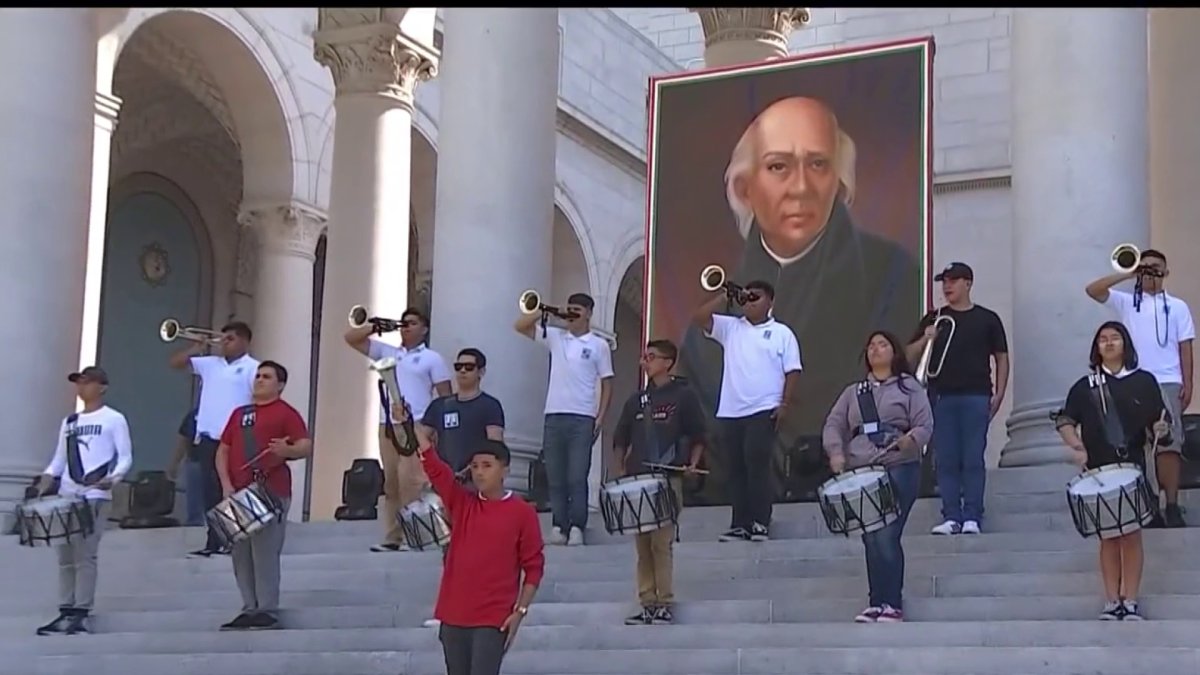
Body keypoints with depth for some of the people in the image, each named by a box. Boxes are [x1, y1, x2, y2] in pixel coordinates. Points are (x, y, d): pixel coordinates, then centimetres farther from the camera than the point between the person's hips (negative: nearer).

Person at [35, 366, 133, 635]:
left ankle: (81, 613, -10)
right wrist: (46, 479, 1)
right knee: (65, 556, 4)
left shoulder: (113, 419, 2)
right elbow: (59, 460, 19)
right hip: (66, 496, 6)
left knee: (85, 554, -11)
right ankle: (65, 612, 8)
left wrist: (113, 478, -22)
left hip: (96, 497, -6)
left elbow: (126, 457, -4)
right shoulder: (69, 422, 19)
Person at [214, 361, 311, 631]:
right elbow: (223, 450, 18)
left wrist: (287, 451, -31)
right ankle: (250, 609, 14)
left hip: (271, 493, -7)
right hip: (238, 494, 7)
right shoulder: (239, 414, 20)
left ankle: (267, 612, -5)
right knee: (241, 555, 8)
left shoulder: (286, 413, 1)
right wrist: (226, 483, 3)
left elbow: (306, 446, -9)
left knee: (265, 553, -8)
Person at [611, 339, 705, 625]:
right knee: (643, 545, 4)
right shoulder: (637, 400, 16)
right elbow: (621, 438, 19)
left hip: (668, 480, -5)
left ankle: (665, 604, -5)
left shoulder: (682, 396, 3)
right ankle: (647, 604, 7)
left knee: (661, 543, -10)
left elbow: (698, 437, 4)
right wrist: (620, 470, 9)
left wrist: (692, 464, -10)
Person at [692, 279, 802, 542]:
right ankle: (740, 525, 7)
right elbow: (699, 318, 5)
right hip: (730, 411, 4)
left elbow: (793, 371, 1)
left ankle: (760, 524, -7)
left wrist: (785, 404, -9)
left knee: (758, 464, -10)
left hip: (764, 411, -4)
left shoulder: (782, 333, 5)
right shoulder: (730, 327, 13)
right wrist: (723, 297, 0)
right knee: (736, 468, 4)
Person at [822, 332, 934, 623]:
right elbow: (833, 425, 13)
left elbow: (925, 426, 3)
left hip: (898, 470, -4)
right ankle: (876, 603, 5)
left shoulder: (909, 387, 12)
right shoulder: (853, 392, 23)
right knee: (870, 539, 0)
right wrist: (836, 452, -7)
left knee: (886, 538, -14)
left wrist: (911, 439, -19)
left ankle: (892, 604, -10)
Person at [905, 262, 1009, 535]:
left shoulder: (987, 319, 9)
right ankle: (951, 517, 3)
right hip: (941, 397, 2)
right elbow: (910, 357, 13)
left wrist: (999, 393, -1)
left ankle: (972, 518, -1)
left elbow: (1001, 358, 9)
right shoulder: (934, 319, 14)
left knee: (973, 460, -4)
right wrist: (925, 339, -6)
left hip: (976, 397, -2)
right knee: (945, 461, 0)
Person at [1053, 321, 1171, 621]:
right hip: (1099, 471, 1)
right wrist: (1076, 445, -11)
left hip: (1132, 467, -1)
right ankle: (1112, 602, 7)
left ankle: (1130, 601, 1)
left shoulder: (1144, 381, 7)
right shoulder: (1085, 386, 9)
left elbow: (1159, 420, 8)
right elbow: (1065, 420, 6)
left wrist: (1160, 429, -14)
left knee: (1131, 534, -3)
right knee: (1108, 536, 4)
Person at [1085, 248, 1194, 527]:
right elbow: (1093, 290, -2)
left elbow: (1185, 348, 8)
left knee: (1168, 443, -9)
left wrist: (1188, 384, 0)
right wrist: (1127, 274, -8)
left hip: (1167, 383, -1)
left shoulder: (1177, 306, 12)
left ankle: (1172, 506, -8)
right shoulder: (1126, 302, 11)